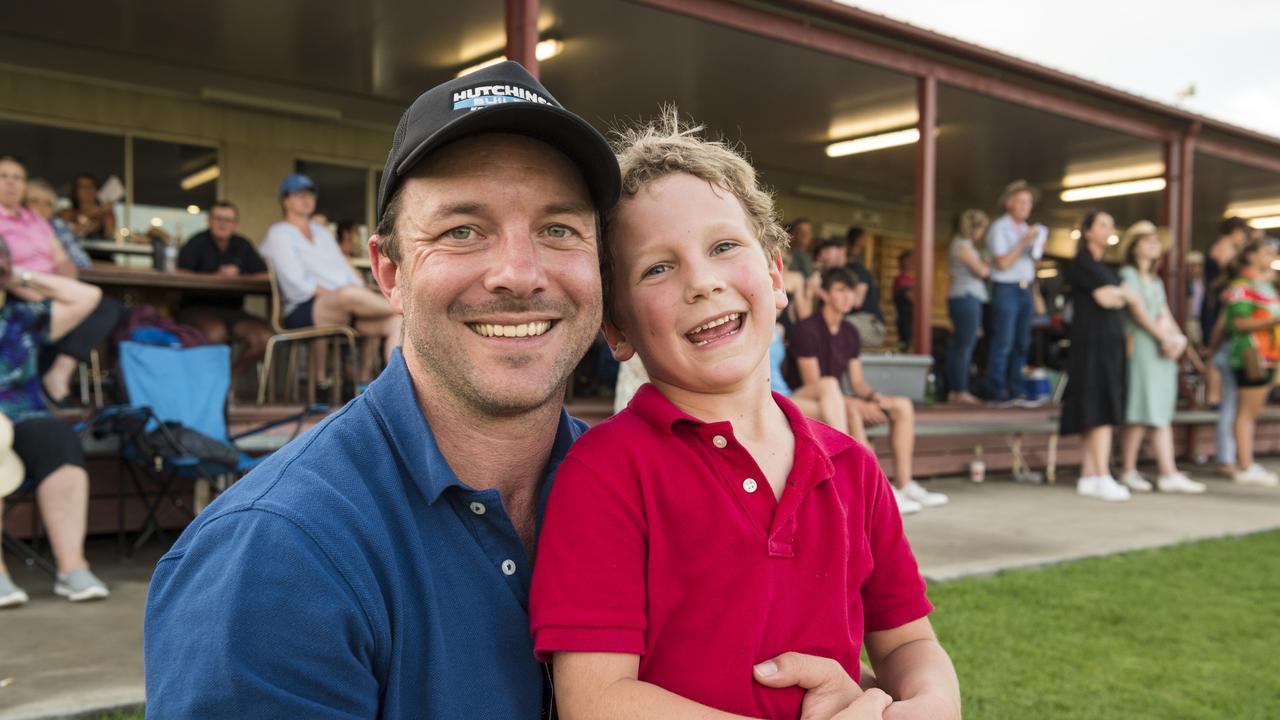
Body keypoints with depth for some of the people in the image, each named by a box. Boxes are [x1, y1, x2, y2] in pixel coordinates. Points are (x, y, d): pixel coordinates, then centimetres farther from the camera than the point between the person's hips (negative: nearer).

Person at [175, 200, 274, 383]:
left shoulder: (243, 245, 14)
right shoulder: (197, 243, 2)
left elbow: (265, 276, 5)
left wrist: (238, 277, -10)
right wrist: (217, 276, -17)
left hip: (232, 311, 4)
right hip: (196, 308, -4)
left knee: (264, 335, -22)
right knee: (215, 332, -38)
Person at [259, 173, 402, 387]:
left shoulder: (321, 231, 28)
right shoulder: (279, 233, 6)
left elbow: (345, 270, 19)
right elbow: (297, 283, -7)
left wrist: (362, 291, -2)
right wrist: (337, 296, -15)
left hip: (344, 308, 7)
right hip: (303, 312, -6)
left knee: (394, 321, -23)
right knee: (350, 294, -39)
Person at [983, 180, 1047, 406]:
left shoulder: (1026, 229, 18)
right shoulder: (999, 228, -5)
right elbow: (1002, 263, -13)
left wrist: (1038, 249, 4)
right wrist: (1023, 242, -15)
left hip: (1025, 289, 8)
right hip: (1005, 288, -8)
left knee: (1022, 343, 6)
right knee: (1003, 344, -8)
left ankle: (1015, 391, 9)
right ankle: (997, 392, -4)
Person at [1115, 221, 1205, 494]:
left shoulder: (1156, 281, 22)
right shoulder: (1128, 274, -2)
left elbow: (1166, 315, 15)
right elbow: (1138, 312, -10)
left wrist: (1177, 338, -3)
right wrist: (1164, 337, -12)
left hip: (1163, 349, 8)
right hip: (1141, 345, -8)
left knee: (1162, 412, 3)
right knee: (1141, 413, -8)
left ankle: (1168, 474, 2)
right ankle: (1128, 470, 0)